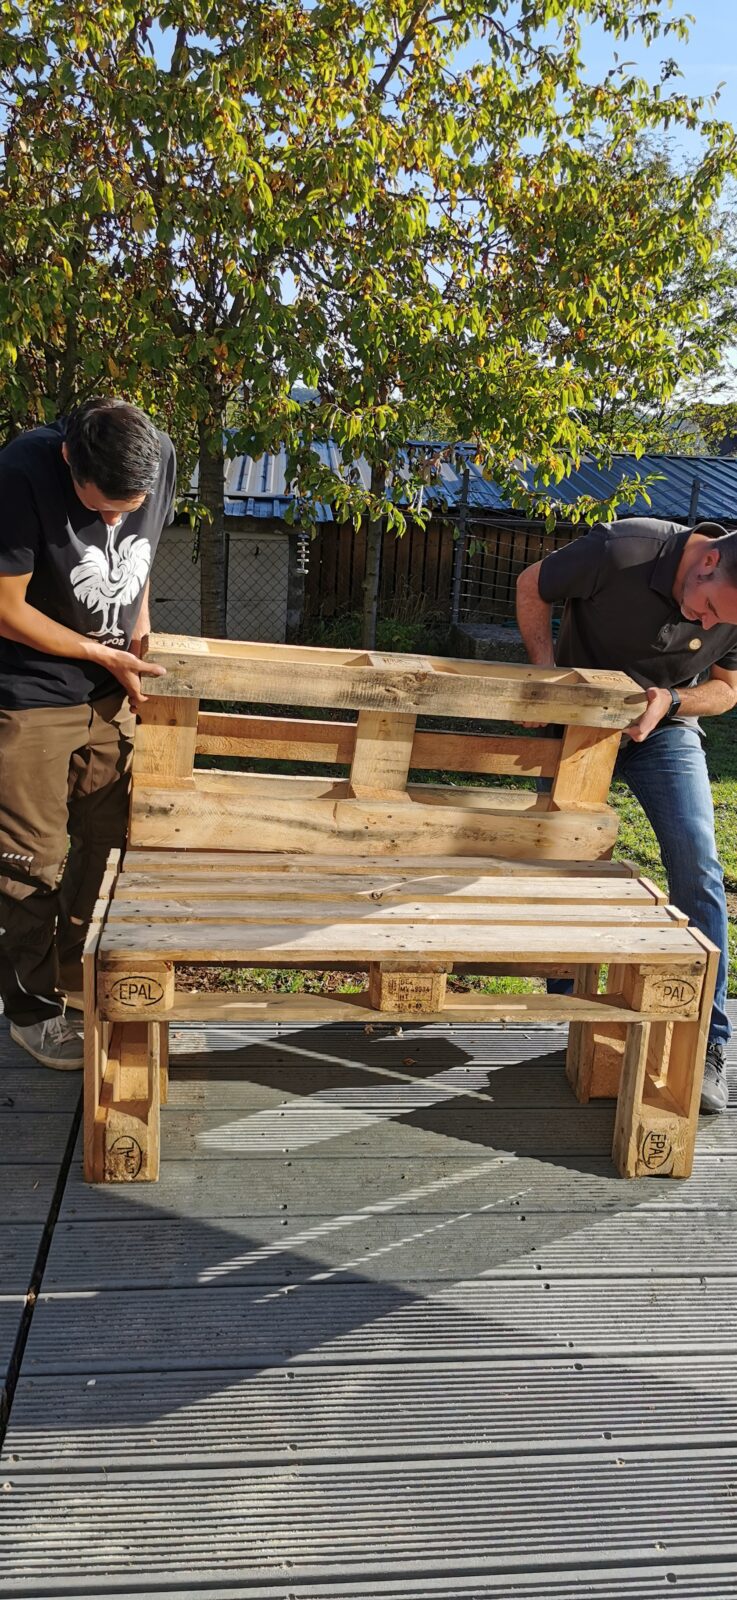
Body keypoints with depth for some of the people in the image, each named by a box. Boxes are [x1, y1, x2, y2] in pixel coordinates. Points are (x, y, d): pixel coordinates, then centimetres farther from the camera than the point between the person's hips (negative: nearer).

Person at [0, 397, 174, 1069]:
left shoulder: (160, 457, -10)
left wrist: (141, 626, 0)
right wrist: (108, 656, -13)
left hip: (109, 692, 5)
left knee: (105, 843, 12)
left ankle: (82, 979, 32)